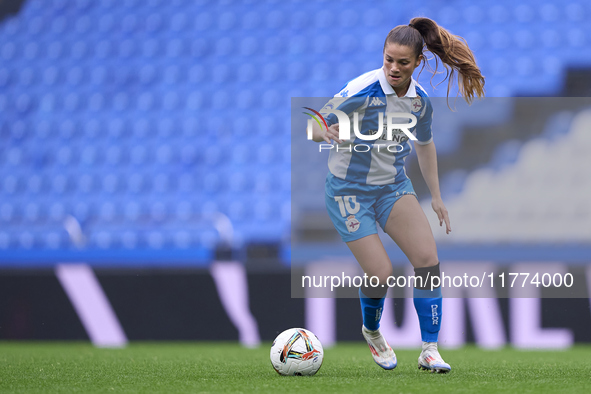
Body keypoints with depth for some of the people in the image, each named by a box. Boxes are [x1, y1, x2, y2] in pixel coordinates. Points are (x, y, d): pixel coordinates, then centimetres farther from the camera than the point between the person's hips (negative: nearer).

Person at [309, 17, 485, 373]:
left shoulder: (421, 100, -3)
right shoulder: (362, 90, -21)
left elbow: (425, 144, 15)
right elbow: (315, 124, -17)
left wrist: (436, 196, 20)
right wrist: (329, 134, -41)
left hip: (394, 186, 5)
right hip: (349, 189, -5)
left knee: (427, 257, -13)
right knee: (381, 273, -11)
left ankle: (430, 350, -5)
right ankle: (372, 331, 23)